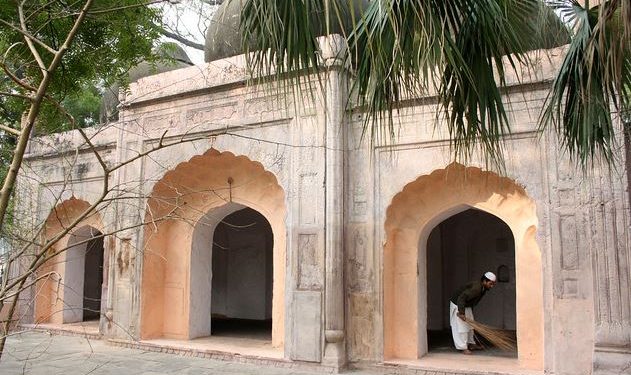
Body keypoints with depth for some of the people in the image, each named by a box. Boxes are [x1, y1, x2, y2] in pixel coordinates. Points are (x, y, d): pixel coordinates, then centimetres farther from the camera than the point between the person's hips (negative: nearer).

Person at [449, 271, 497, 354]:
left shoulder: (483, 288, -2)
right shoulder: (476, 288, -33)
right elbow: (461, 298, -37)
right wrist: (461, 313, -35)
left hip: (466, 305, 10)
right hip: (457, 305, -10)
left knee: (470, 324, 16)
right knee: (461, 326, -9)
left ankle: (471, 344, 28)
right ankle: (463, 348, -3)